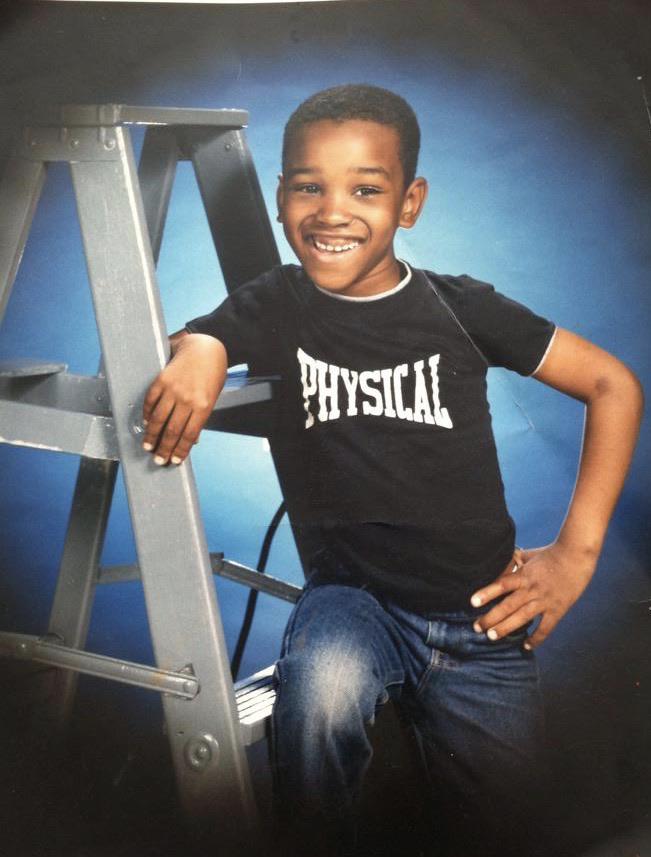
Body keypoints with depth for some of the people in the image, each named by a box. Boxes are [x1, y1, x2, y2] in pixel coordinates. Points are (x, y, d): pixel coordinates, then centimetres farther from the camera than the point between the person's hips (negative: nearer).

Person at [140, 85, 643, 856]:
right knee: (322, 690, -34)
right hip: (351, 594, -1)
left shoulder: (460, 307, -4)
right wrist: (196, 353, -29)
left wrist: (576, 551, -3)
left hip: (479, 617, 1)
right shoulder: (280, 305, 1)